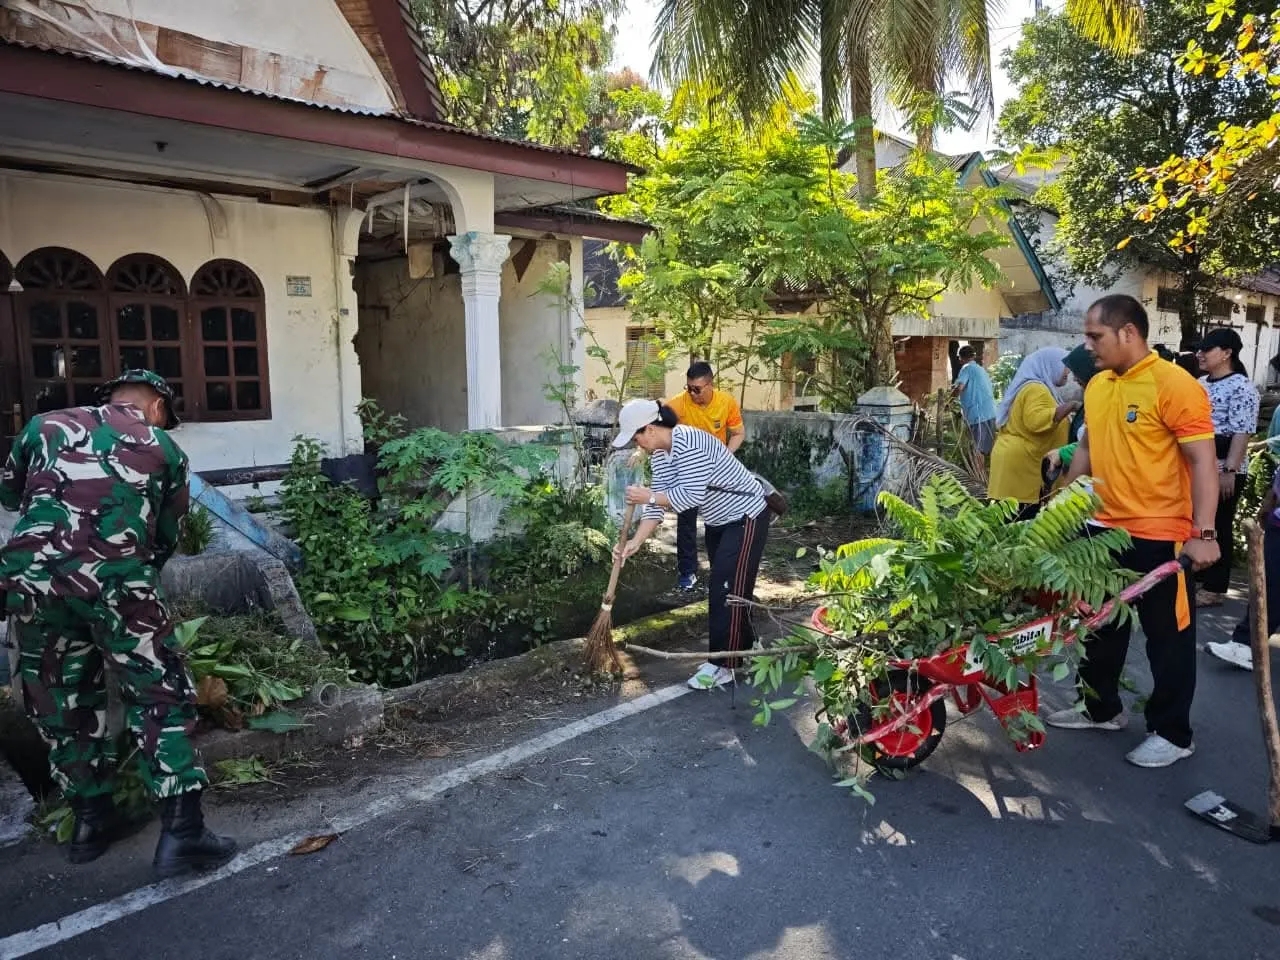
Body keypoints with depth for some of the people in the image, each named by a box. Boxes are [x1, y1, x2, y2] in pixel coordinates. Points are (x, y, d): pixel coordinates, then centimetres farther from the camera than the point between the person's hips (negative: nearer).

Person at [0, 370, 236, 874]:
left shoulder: (44, 425, 20)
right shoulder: (164, 449, 15)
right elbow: (166, 538, 19)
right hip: (115, 577, -3)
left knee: (61, 701, 20)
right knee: (161, 697, 6)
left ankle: (91, 818, 32)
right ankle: (181, 832, 4)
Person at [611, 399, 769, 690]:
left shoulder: (689, 443, -29)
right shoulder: (660, 452, 0)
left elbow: (691, 496, -34)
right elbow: (659, 501, -2)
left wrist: (648, 496, -25)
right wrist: (636, 541, -10)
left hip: (745, 517, -10)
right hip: (718, 521, 10)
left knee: (729, 589, -9)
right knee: (723, 586, 16)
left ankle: (722, 666, -2)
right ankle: (744, 646, 32)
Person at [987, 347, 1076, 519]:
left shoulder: (1032, 386, 21)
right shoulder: (1036, 389, -12)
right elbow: (1037, 421, -26)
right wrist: (1069, 407, -19)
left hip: (1017, 460, 11)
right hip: (1021, 464, -11)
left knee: (1015, 524, 8)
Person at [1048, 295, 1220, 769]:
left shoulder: (1175, 385, -16)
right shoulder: (1097, 384, 7)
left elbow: (1203, 463, -17)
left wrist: (1203, 533, -22)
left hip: (1160, 535, -7)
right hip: (1105, 529, 8)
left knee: (1167, 637, 8)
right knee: (1101, 625, 19)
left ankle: (1172, 733, 23)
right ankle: (1102, 708, 36)